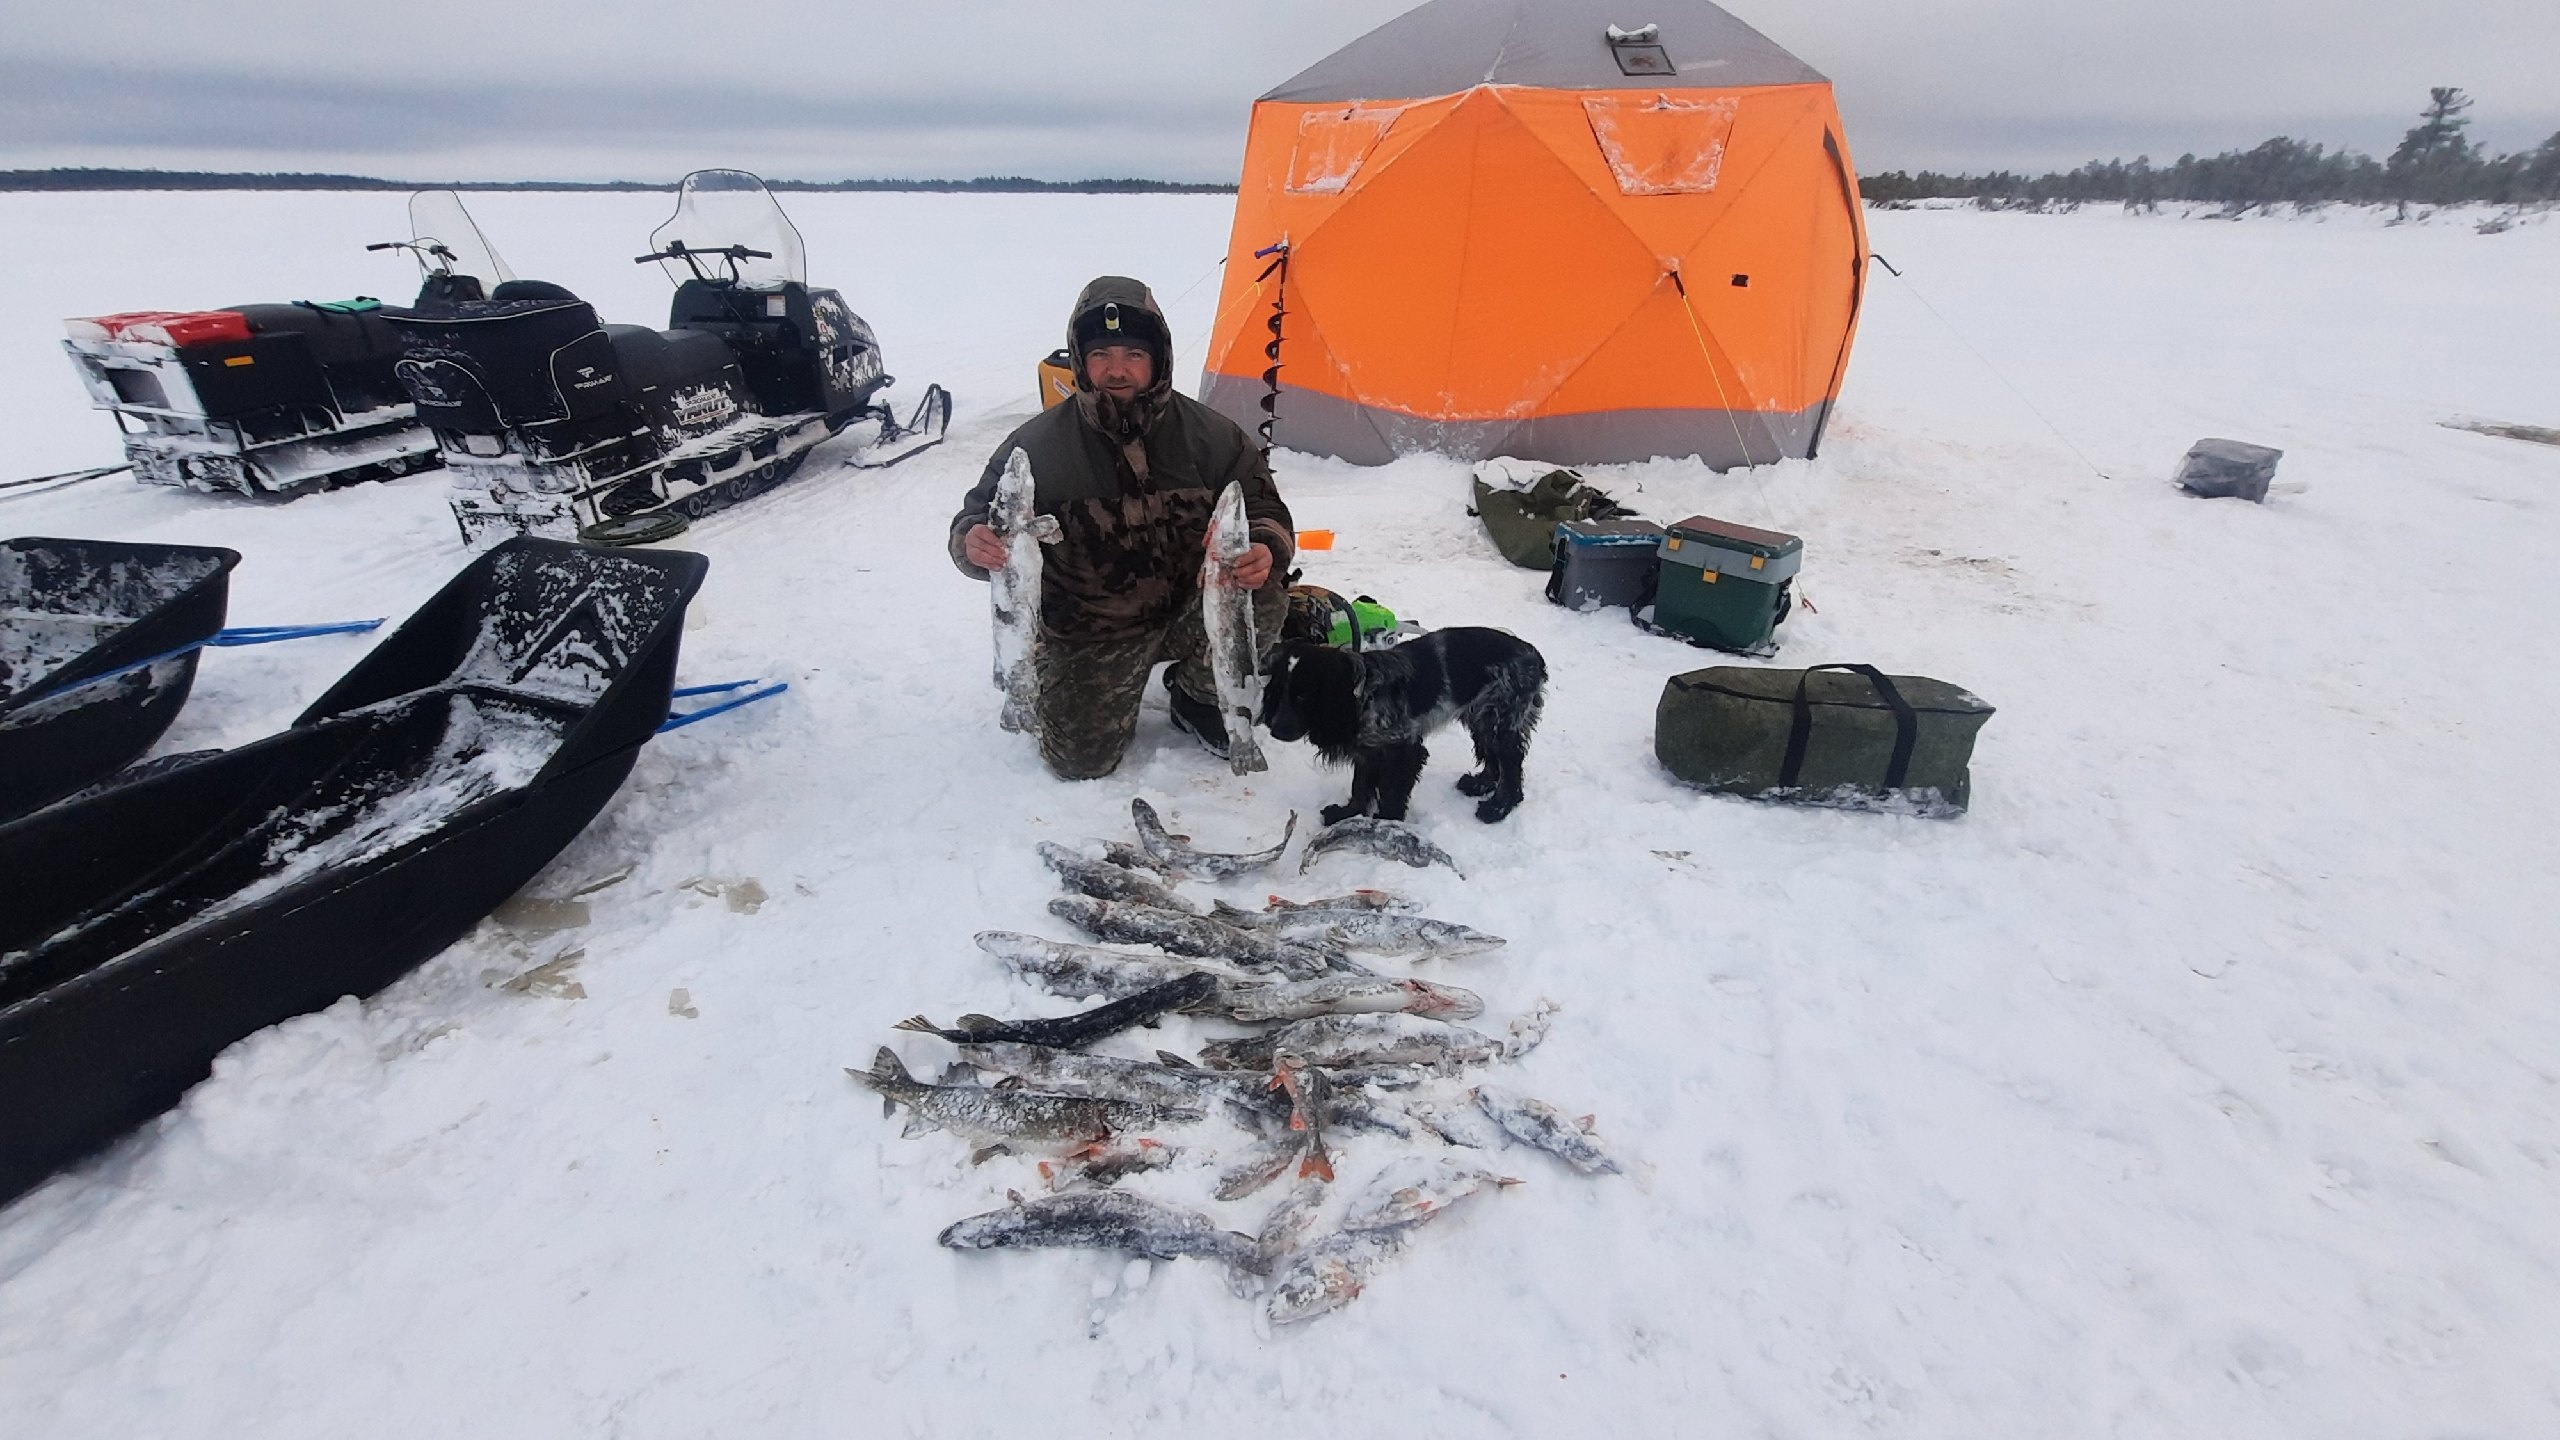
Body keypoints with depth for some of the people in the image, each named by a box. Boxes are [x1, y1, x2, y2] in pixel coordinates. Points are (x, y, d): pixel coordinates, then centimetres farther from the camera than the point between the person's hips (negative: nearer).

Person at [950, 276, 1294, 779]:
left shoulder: (1209, 434, -8)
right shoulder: (1038, 446, -12)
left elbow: (1265, 511, -4)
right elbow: (977, 517, -4)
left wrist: (1265, 550, -30)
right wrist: (973, 544, -32)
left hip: (1189, 609, 1)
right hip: (1088, 629, -1)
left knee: (1262, 597, -28)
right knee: (1079, 758, -14)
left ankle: (1198, 698, 3)